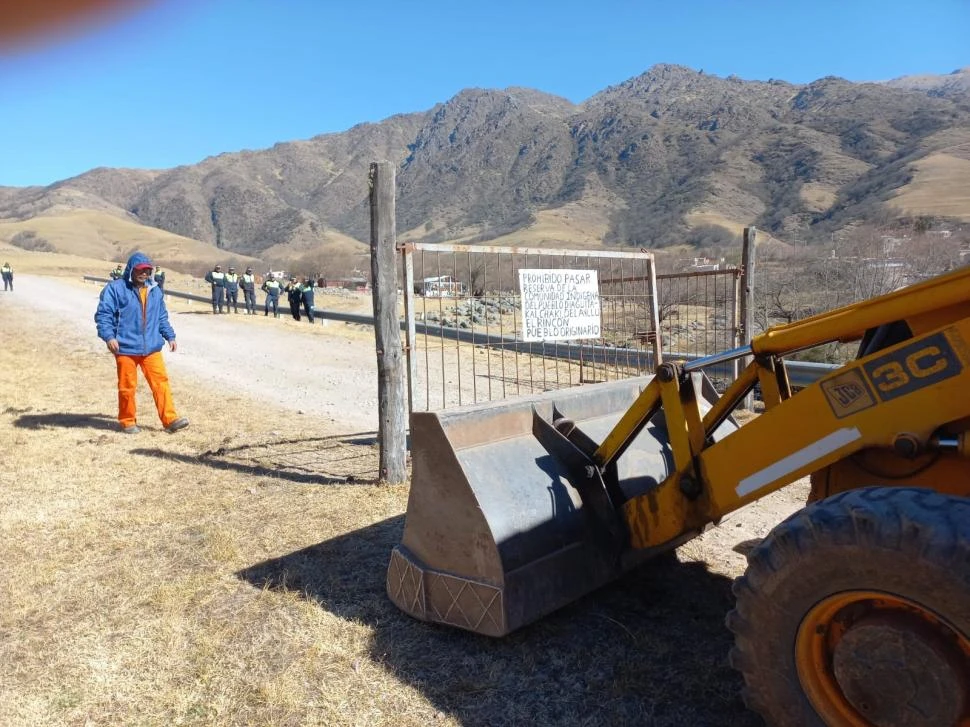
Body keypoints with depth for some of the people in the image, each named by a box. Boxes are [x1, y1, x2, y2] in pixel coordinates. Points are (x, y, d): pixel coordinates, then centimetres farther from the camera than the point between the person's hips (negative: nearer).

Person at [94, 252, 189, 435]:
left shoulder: (155, 290, 14)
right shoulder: (116, 288, -3)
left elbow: (162, 317, 22)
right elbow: (103, 314, -6)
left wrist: (170, 336, 16)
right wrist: (109, 336, -18)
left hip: (152, 348, 4)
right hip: (126, 348, -4)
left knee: (161, 381, -3)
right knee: (127, 386, 5)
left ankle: (170, 419, -2)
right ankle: (127, 421, 20)